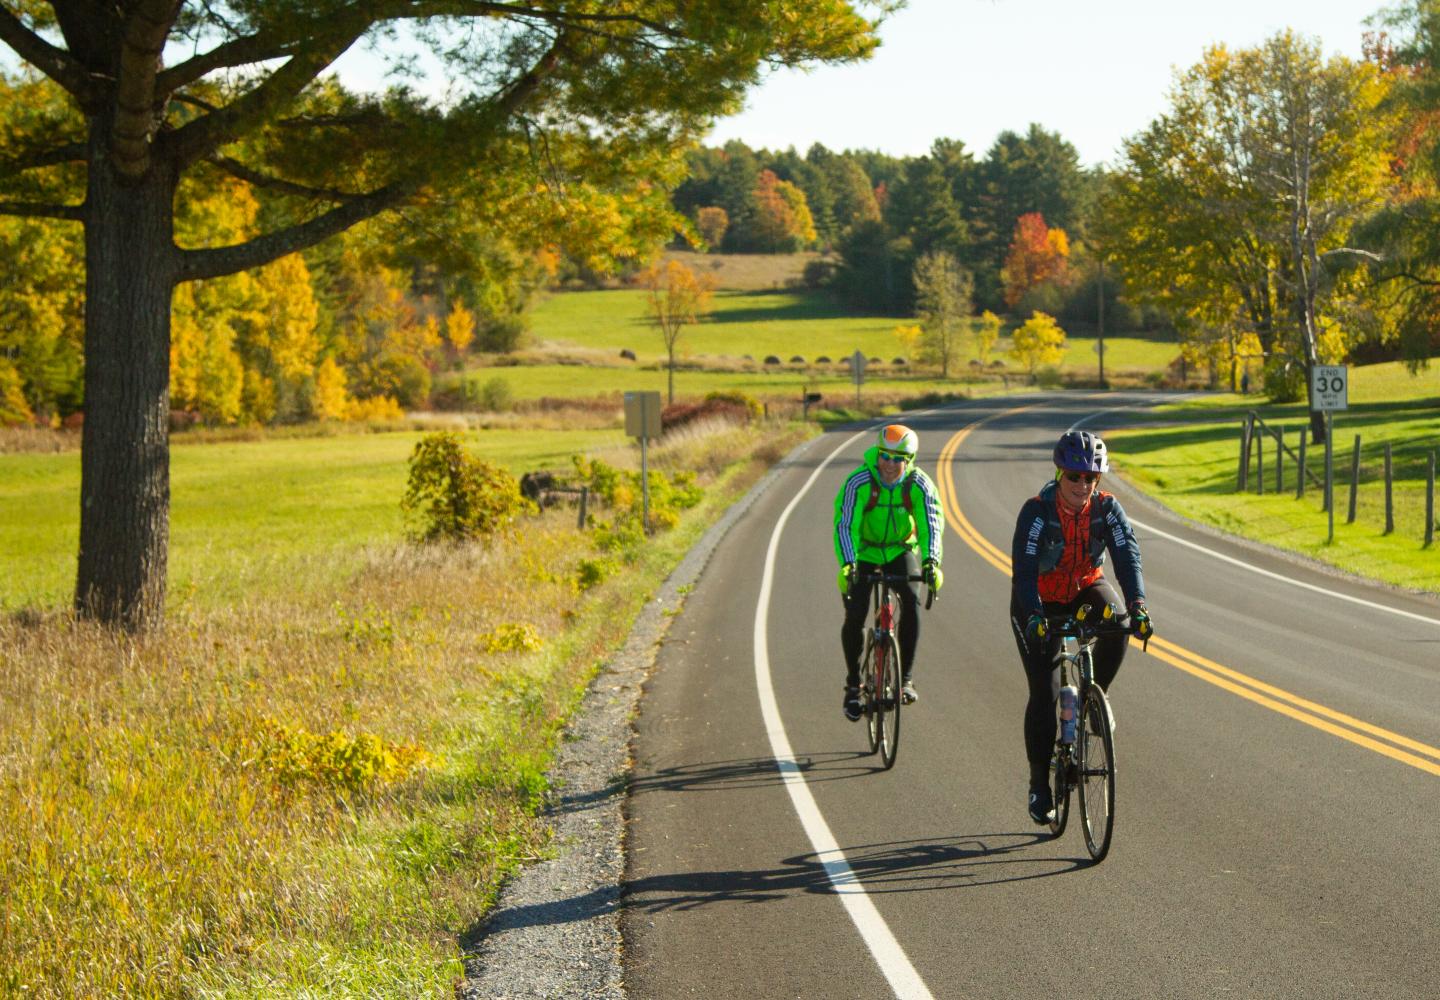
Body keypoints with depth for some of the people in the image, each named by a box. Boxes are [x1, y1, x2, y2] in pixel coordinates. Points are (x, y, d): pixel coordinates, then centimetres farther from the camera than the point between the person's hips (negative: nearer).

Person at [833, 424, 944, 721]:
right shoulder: (858, 482, -25)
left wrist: (931, 562, -45)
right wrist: (847, 564, -46)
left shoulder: (919, 485, -20)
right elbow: (845, 525, -31)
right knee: (855, 616, -14)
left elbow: (931, 524, -28)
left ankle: (904, 677, -9)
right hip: (864, 552, -1)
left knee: (911, 604, -23)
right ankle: (853, 683, 7)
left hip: (901, 551, 1)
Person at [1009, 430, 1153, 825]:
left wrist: (1137, 604, -46)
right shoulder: (1037, 511, -26)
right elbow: (1023, 569, -34)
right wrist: (1034, 616, -50)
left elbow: (1127, 556, -28)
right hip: (1040, 601, -3)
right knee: (1044, 693, -10)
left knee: (1118, 624, -32)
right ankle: (1039, 785, 4)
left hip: (1086, 588, 3)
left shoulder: (1107, 508, -18)